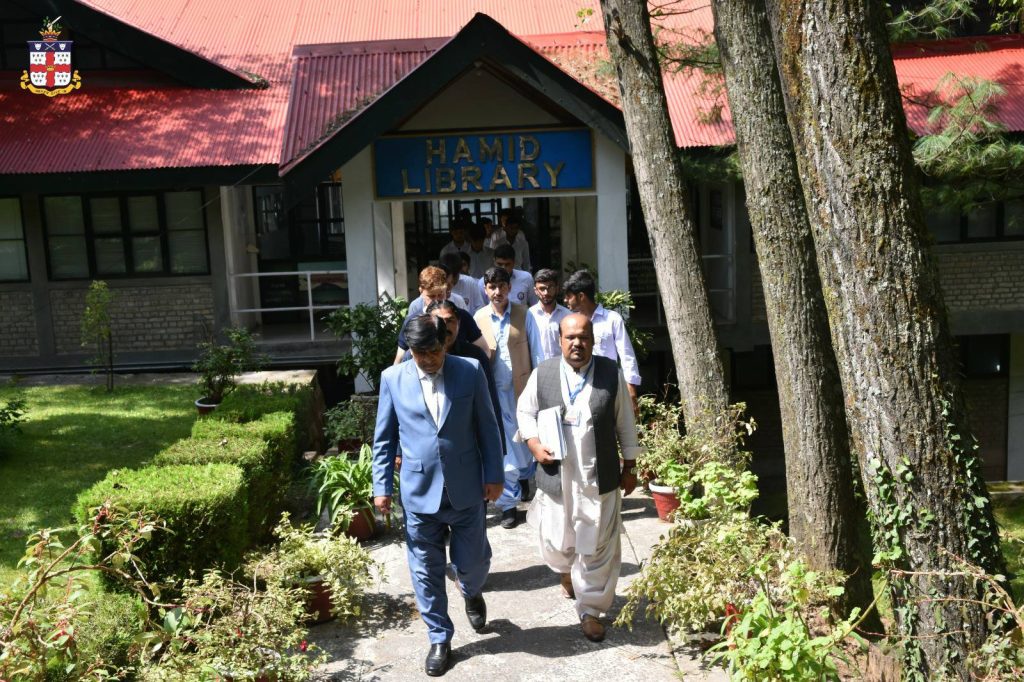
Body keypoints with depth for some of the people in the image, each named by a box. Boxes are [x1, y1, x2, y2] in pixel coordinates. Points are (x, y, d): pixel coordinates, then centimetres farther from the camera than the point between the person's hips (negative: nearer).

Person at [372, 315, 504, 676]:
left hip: (466, 489, 0)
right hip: (419, 491, 0)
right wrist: (382, 486, 1)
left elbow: (487, 426, 1)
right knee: (426, 571, 9)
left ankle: (472, 592, 46)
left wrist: (493, 475, 0)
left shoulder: (470, 371, -5)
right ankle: (439, 638, 28)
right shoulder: (393, 378, -3)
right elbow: (384, 438, 3)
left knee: (473, 562, 10)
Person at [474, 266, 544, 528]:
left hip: (523, 386, 0)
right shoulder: (479, 318, 1)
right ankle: (508, 502, 10)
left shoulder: (523, 314, -1)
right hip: (495, 389, 0)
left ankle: (524, 474, 42)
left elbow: (536, 351, 0)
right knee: (504, 445, 0)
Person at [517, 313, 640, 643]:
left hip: (599, 478, -1)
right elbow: (525, 411, 10)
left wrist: (629, 467, 7)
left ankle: (591, 609, 21)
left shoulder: (612, 373, -5)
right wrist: (534, 444, -6)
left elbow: (625, 422, 3)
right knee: (556, 541, 14)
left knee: (598, 548, 4)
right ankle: (566, 571, 48)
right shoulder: (542, 374, -3)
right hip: (555, 476, 1)